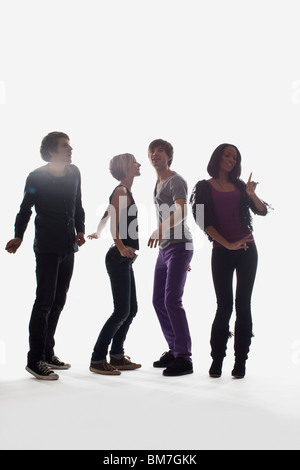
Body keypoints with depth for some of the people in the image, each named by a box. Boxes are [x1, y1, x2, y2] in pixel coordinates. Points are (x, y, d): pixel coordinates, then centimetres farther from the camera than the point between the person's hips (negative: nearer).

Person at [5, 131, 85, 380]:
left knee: (58, 302, 11)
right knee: (45, 301, -8)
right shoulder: (37, 178, -8)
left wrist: (80, 230, 4)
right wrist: (18, 237, -15)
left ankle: (47, 353, 22)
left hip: (69, 247, 6)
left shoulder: (74, 173, 8)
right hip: (47, 248, -6)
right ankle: (35, 360, 0)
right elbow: (25, 210, -5)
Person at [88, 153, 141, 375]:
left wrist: (97, 234, 38)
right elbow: (114, 224, -21)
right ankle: (97, 359, -1)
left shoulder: (125, 191, 18)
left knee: (131, 309, 10)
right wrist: (121, 248, -34)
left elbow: (106, 216, 26)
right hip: (119, 258, -10)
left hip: (124, 259, 10)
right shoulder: (121, 191, -11)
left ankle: (117, 356, 18)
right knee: (122, 311, -9)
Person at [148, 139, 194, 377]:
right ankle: (174, 350, 20)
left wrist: (161, 229, -43)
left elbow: (181, 212, -26)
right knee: (159, 300, 10)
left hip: (179, 246, -9)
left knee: (172, 300, -14)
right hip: (165, 248, 9)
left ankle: (184, 359, -9)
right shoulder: (158, 183, 20)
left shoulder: (176, 181, -8)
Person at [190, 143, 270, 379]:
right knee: (224, 305, -4)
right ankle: (217, 361, 8)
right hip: (222, 251, -3)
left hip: (247, 249, 3)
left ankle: (240, 362, 6)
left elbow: (263, 211, 7)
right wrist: (228, 244, -13)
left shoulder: (239, 186, 14)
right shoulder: (204, 187, 3)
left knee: (243, 304, 1)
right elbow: (204, 221, -6)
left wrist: (252, 194, -13)